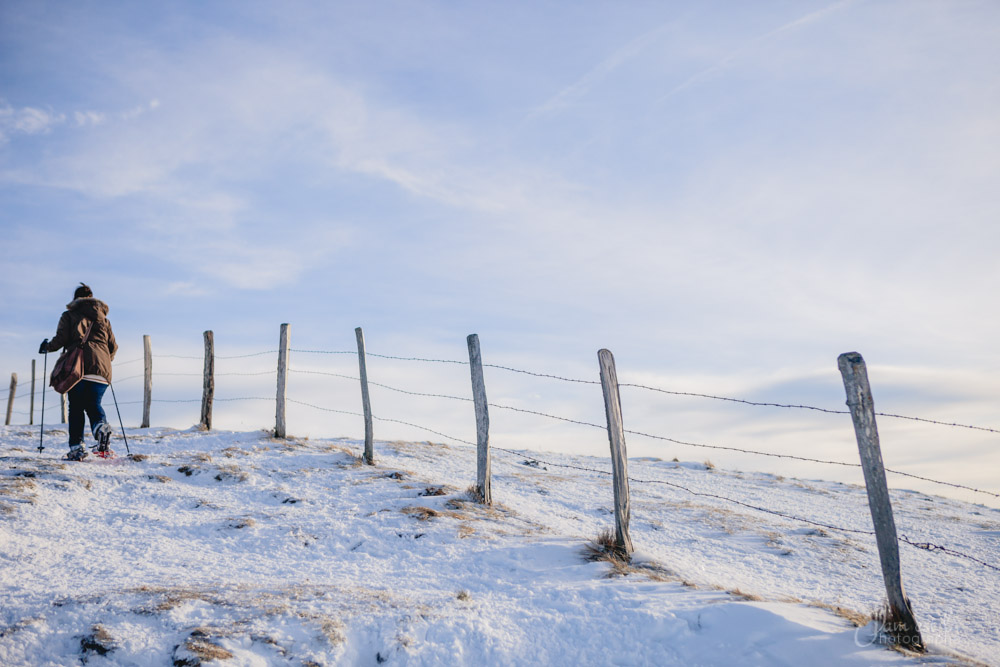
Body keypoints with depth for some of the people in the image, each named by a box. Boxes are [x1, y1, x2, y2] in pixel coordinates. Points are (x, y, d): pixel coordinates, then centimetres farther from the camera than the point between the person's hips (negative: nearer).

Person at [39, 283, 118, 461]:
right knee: (93, 404, 8)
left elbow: (61, 339, 1)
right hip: (101, 370, 3)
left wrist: (47, 346, 22)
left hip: (78, 367, -3)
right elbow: (113, 346, 18)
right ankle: (101, 425, -24)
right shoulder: (103, 318, 23)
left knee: (76, 408, 2)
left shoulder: (69, 315, 13)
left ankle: (76, 447, -8)